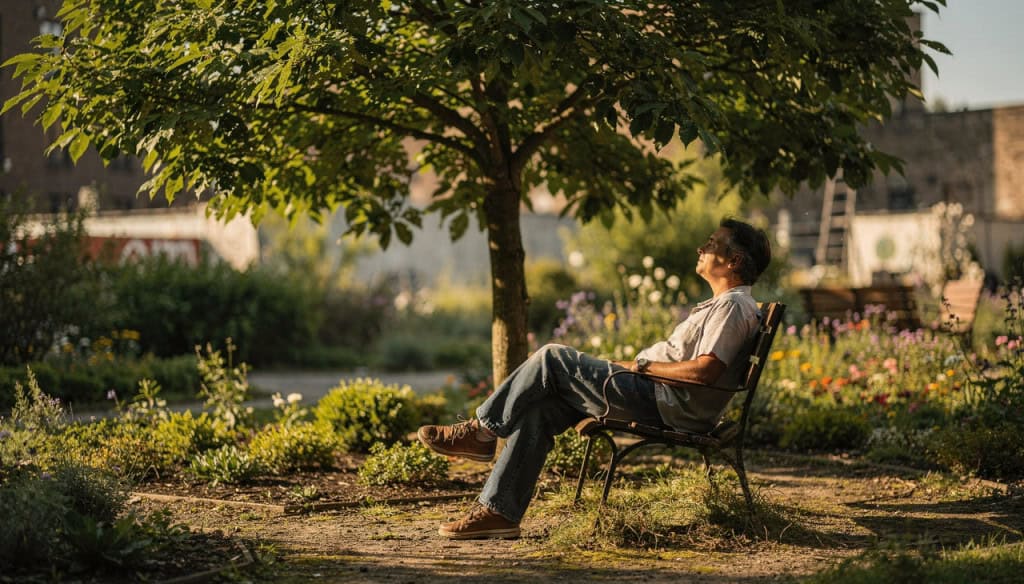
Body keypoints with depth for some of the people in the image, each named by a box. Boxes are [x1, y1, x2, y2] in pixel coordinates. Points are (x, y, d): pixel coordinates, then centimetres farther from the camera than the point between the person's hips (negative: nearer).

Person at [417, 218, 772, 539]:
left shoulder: (733, 307, -10)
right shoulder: (723, 305, 23)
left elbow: (705, 370, -24)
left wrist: (642, 365, -14)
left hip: (671, 406, -11)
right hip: (661, 399, 11)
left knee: (553, 358, -13)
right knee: (538, 408, 2)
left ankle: (481, 432, -1)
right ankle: (498, 511, -2)